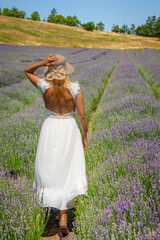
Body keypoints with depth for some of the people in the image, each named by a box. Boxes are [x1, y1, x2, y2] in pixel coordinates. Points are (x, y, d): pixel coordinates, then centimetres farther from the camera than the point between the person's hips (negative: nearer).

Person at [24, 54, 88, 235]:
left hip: (50, 128, 1)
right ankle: (63, 217, 2)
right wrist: (84, 136, 1)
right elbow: (82, 115, -13)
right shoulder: (74, 88, -14)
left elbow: (27, 71, 7)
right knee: (67, 172, 8)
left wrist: (42, 63, -12)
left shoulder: (45, 86, -11)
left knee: (50, 168, 18)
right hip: (69, 129, -1)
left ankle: (60, 212, 30)